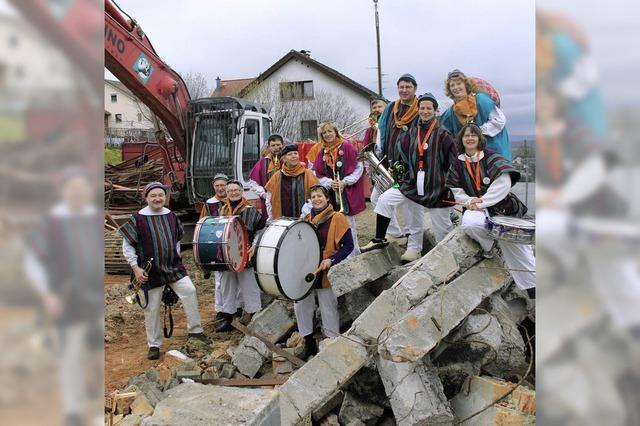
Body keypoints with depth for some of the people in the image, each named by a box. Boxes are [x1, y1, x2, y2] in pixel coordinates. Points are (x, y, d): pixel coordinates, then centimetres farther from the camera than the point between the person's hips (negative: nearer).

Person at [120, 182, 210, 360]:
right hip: (151, 271, -3)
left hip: (173, 266, 3)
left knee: (189, 290, -15)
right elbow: (127, 245, -5)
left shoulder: (171, 216, 4)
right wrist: (136, 267, -11)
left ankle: (195, 330, -1)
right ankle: (154, 345, 19)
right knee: (152, 308, 4)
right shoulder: (138, 219, -10)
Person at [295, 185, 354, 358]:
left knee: (329, 310, 1)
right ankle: (309, 343, 21)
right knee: (300, 306, 4)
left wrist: (331, 260, -20)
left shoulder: (337, 218, -6)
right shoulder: (307, 219, 10)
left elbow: (348, 245, -9)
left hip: (326, 274, -5)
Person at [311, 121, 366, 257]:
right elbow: (318, 174, 8)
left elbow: (359, 167, -5)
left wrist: (345, 181, -12)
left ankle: (353, 253, 5)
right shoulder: (322, 153, 9)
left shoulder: (347, 147, -3)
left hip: (347, 192, -4)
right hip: (331, 194, 4)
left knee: (348, 222, -4)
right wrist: (329, 182, -10)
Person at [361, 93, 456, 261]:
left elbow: (452, 163, -6)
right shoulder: (412, 131, 6)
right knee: (384, 200, -6)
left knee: (441, 225, 6)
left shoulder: (443, 134, -7)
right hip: (413, 183, 4)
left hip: (437, 186, -4)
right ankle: (379, 239, 5)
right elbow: (403, 155, 16)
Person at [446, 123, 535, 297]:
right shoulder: (458, 164, 9)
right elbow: (456, 191, 7)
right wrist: (470, 201, -13)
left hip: (501, 206, -1)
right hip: (475, 208, 1)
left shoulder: (492, 157, -2)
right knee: (470, 224, -36)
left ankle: (533, 288, 6)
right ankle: (487, 246, -3)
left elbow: (503, 184, -12)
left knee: (517, 247, -6)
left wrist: (482, 201, -17)